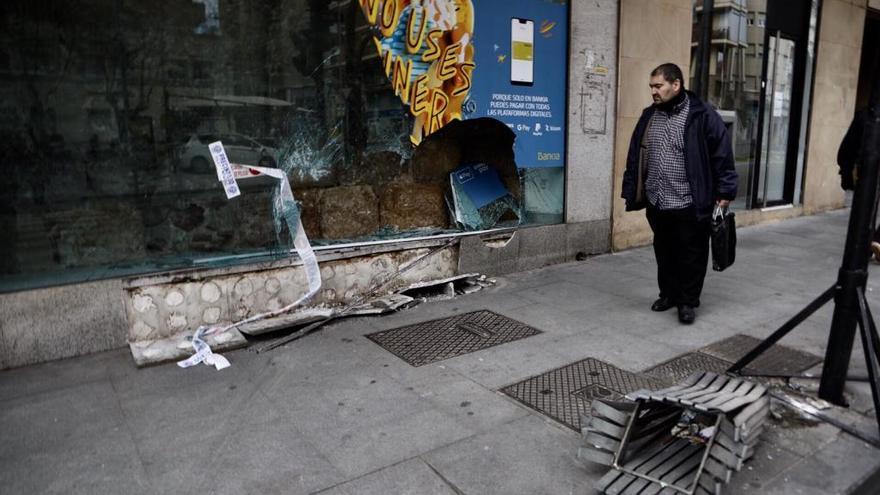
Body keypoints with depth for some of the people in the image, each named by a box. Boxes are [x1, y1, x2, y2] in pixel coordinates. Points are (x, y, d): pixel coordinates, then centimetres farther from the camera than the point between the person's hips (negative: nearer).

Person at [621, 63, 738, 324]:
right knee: (664, 253, 16)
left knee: (691, 255, 4)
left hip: (689, 204, -5)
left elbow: (722, 155, -7)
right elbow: (635, 157, 13)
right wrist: (631, 191, 12)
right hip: (656, 202, 5)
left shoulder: (702, 115, -8)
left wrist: (724, 191, -9)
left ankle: (688, 301, 18)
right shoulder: (648, 116, 8)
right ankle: (668, 293, 32)